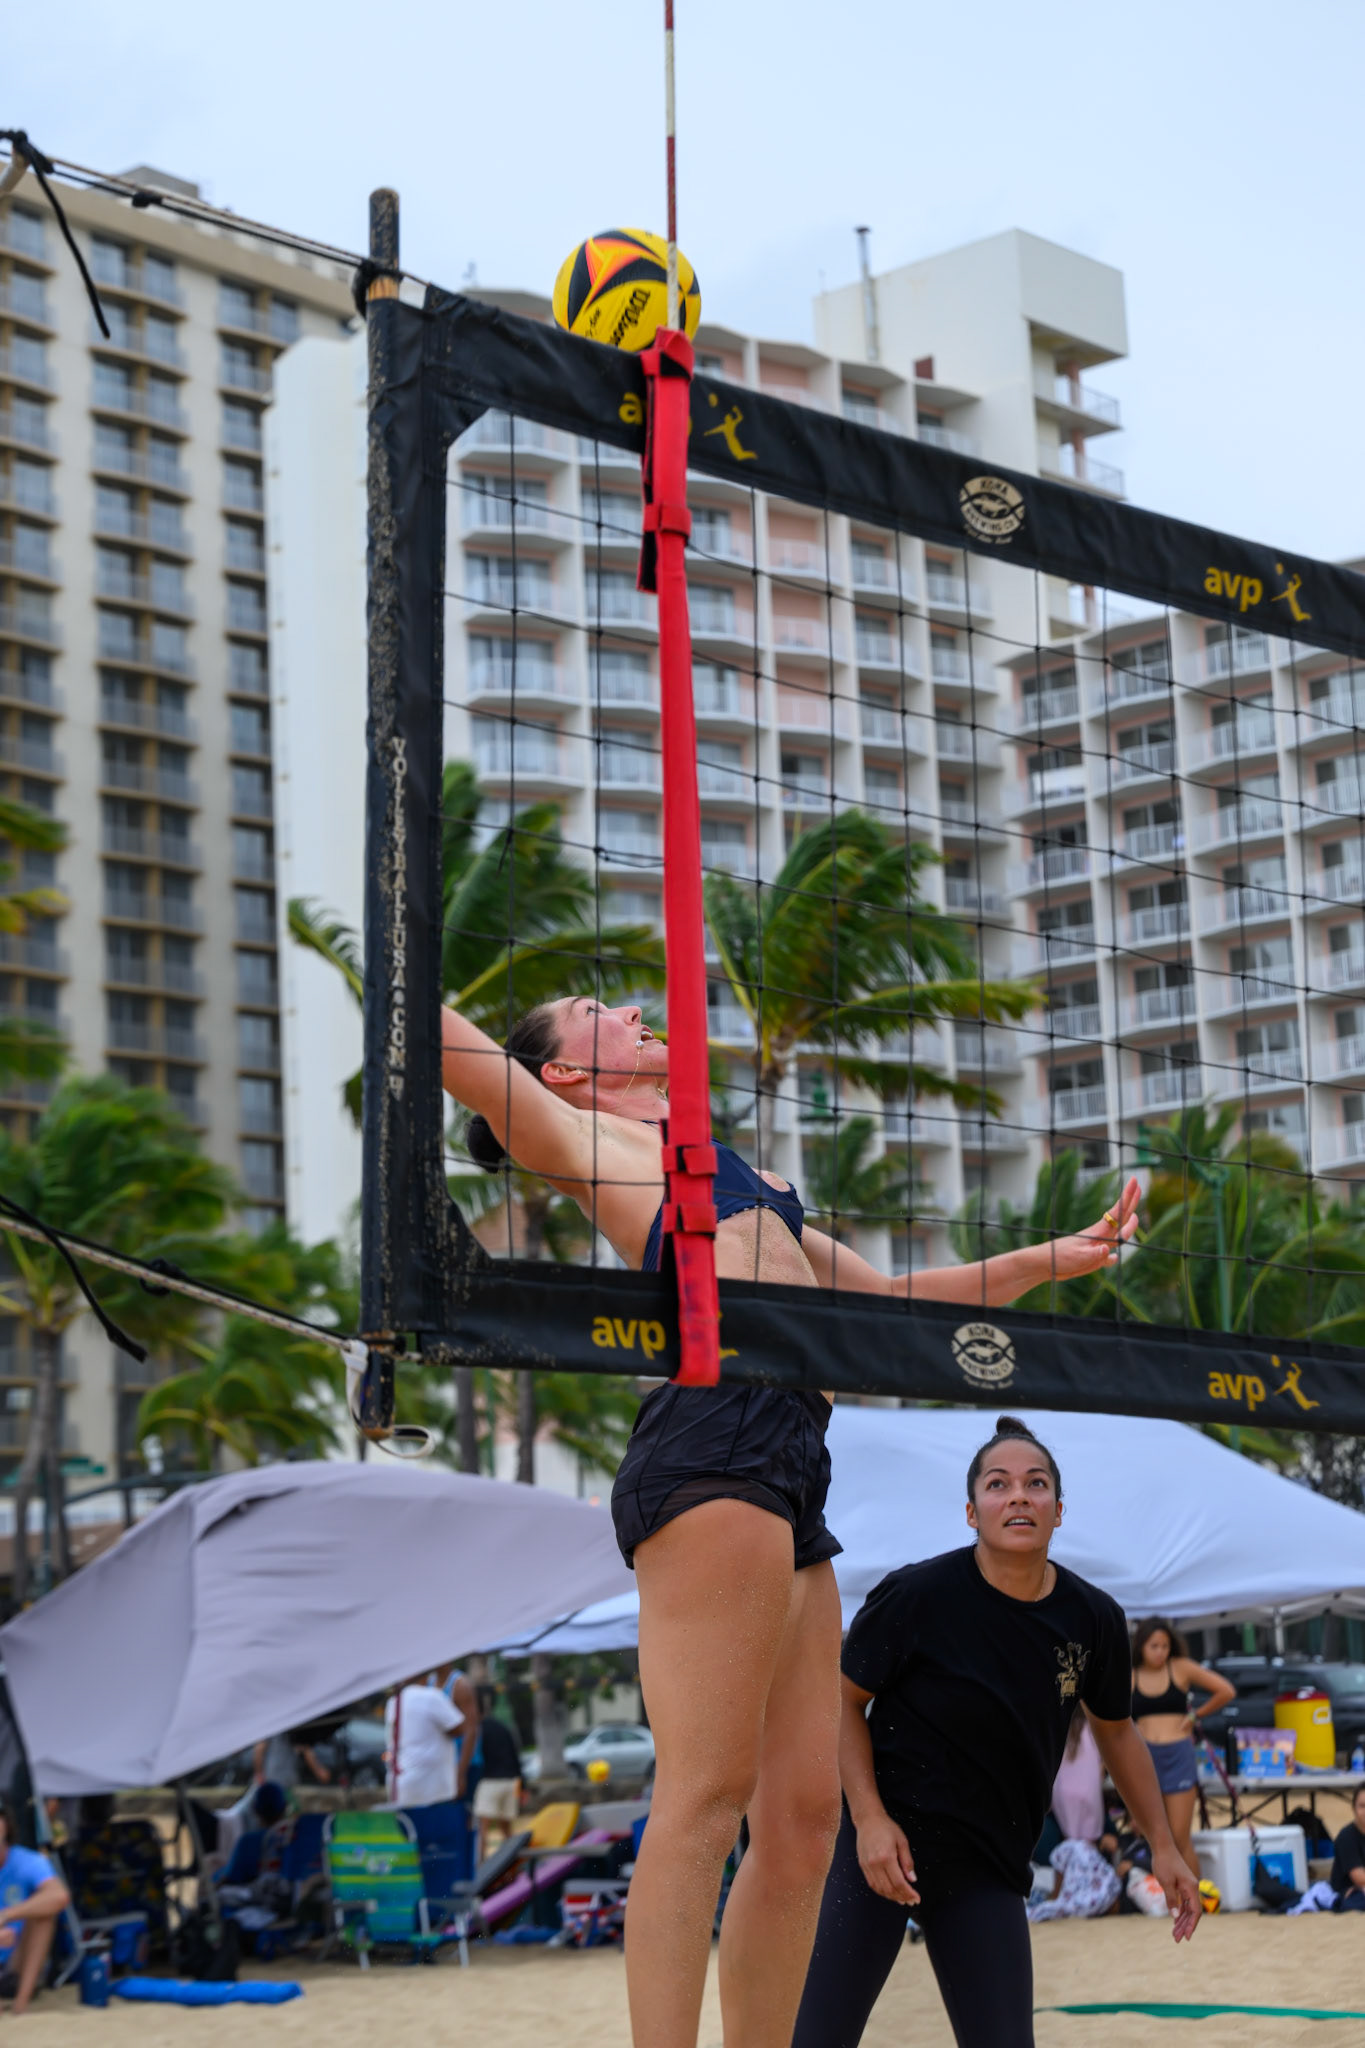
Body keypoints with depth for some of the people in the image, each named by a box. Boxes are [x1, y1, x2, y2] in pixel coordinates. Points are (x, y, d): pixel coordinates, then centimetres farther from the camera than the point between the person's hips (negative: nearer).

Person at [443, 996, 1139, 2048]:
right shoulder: (578, 1131, 14)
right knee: (706, 1794, -17)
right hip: (719, 1434, -8)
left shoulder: (744, 1186, 36)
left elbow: (896, 1298, 39)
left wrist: (1056, 1257, 36)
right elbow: (443, 1040, 8)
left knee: (802, 1815, 2)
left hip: (790, 1476, 8)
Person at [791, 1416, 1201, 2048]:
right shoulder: (917, 1594, -13)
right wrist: (869, 1820, -15)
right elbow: (845, 1701, -4)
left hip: (988, 1867, 4)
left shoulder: (1094, 1620, 0)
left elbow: (1116, 1730, 17)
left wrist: (1163, 1845, 15)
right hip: (878, 1840, -4)